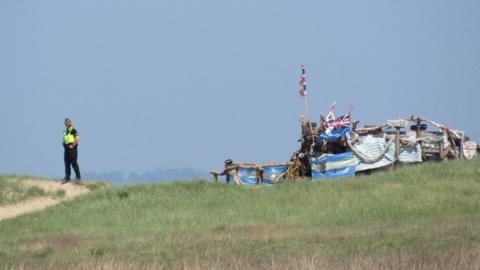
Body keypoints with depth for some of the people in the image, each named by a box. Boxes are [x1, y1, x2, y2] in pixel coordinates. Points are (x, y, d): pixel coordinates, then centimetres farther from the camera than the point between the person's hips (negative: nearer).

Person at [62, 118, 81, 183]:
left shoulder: (73, 130, -11)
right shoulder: (66, 131, 15)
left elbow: (77, 138, -21)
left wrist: (73, 145, -18)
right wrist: (64, 145, 12)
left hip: (72, 150, -9)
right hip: (66, 149, 9)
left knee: (74, 163, -5)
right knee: (67, 164, 7)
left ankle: (78, 177, 0)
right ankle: (67, 178, 9)